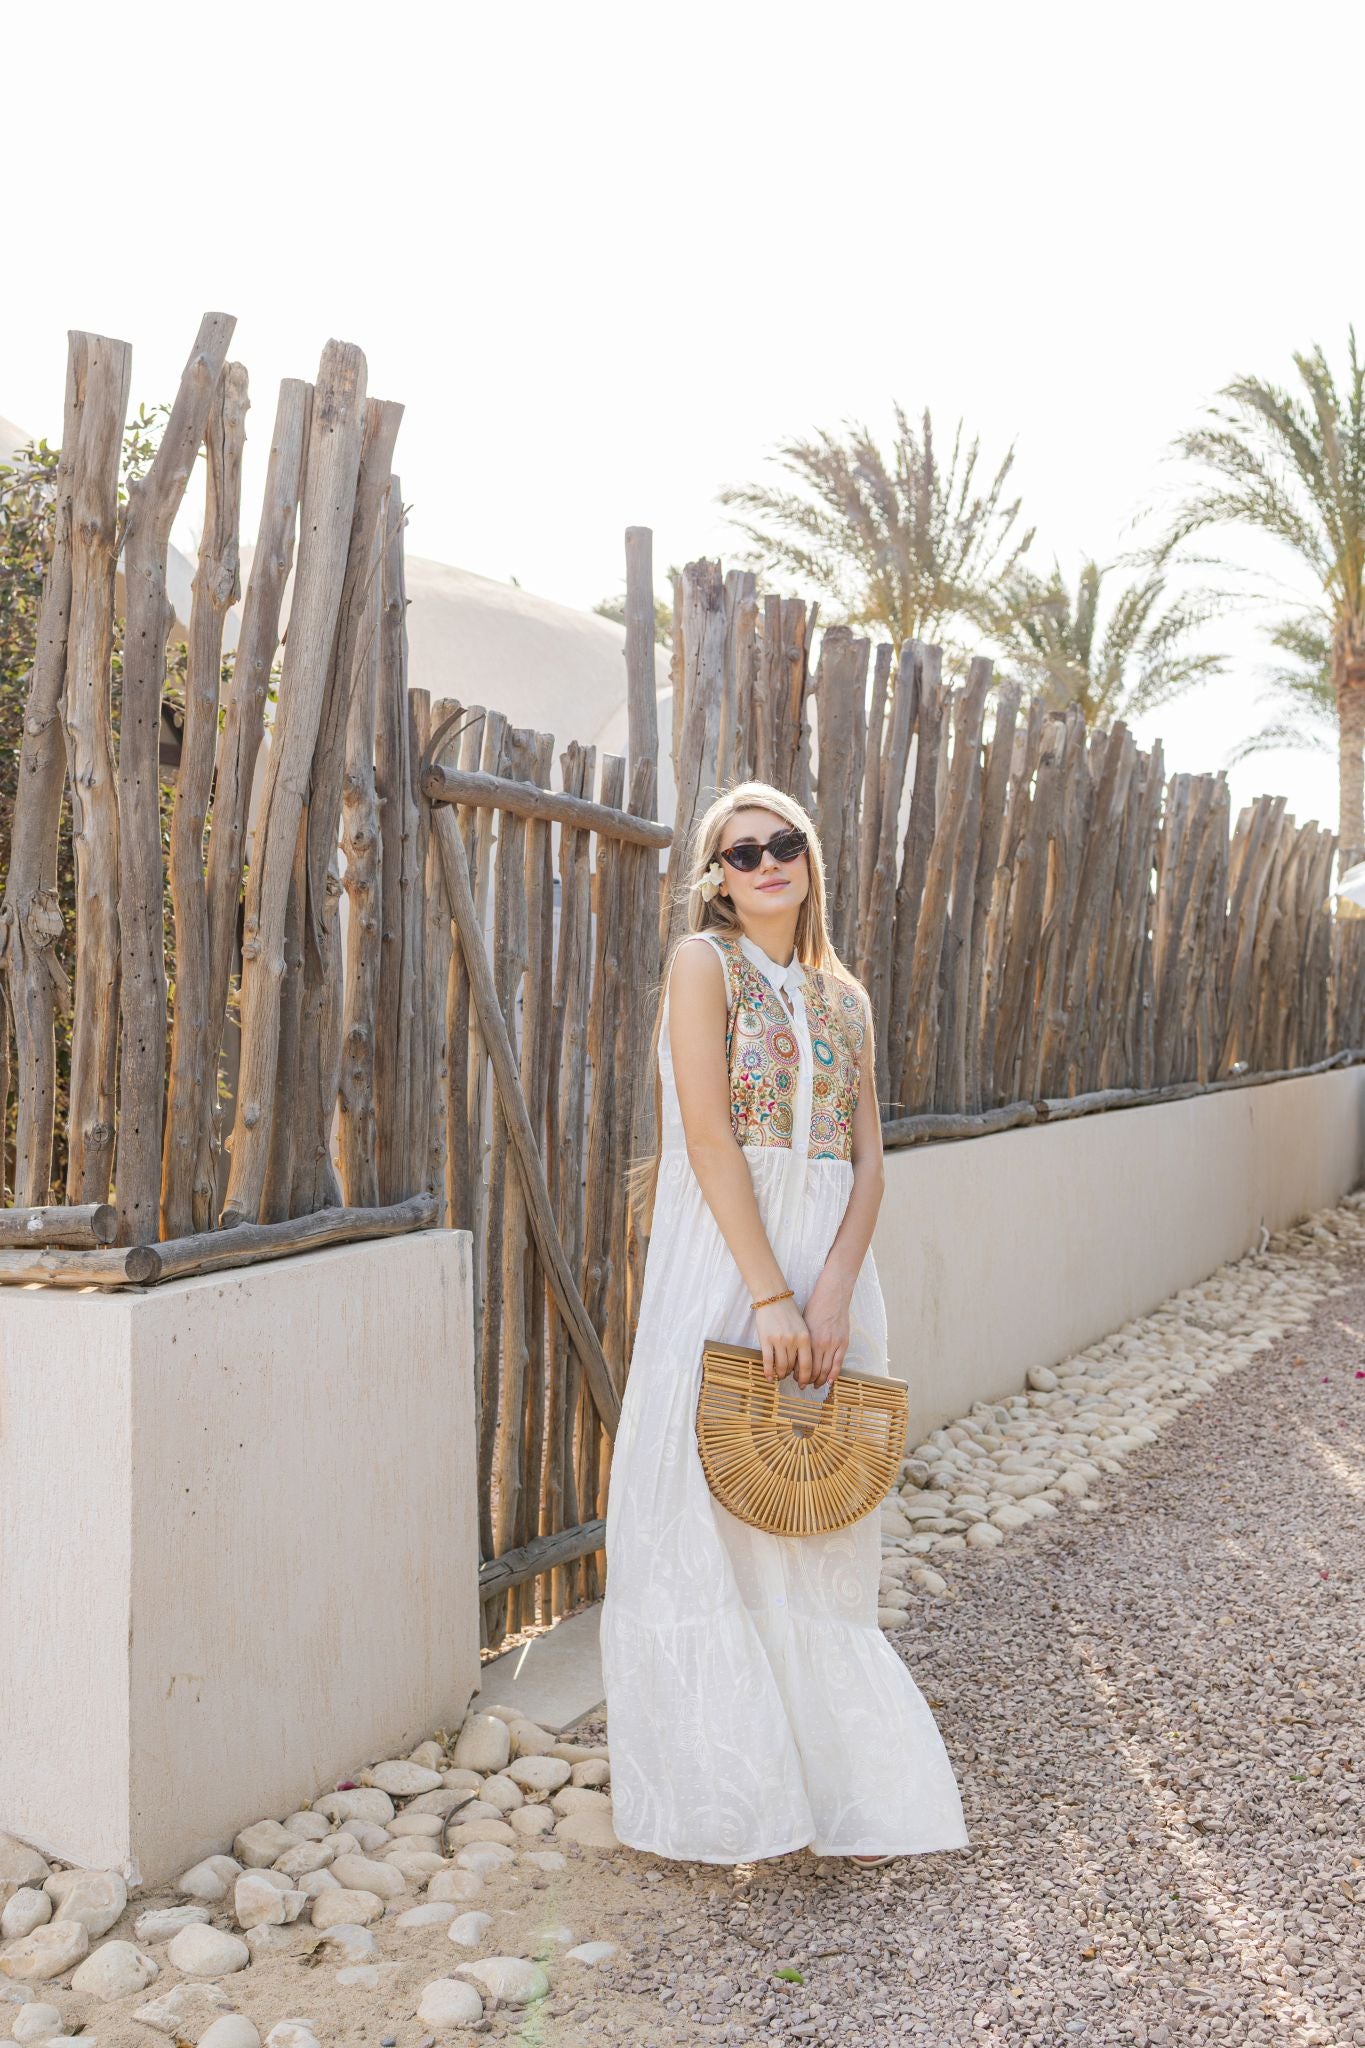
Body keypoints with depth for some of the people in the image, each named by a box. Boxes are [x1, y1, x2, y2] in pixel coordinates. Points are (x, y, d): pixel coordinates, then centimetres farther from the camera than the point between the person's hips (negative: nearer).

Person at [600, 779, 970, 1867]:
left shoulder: (843, 994, 14)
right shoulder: (704, 962, -1)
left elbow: (869, 1157, 6)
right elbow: (710, 1138, -11)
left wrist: (833, 1289, -10)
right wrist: (769, 1294, -17)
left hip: (828, 1259, 4)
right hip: (721, 1256, -4)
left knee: (820, 1527, 11)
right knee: (710, 1516, 2)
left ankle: (839, 1784, 26)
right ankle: (722, 1799, 18)